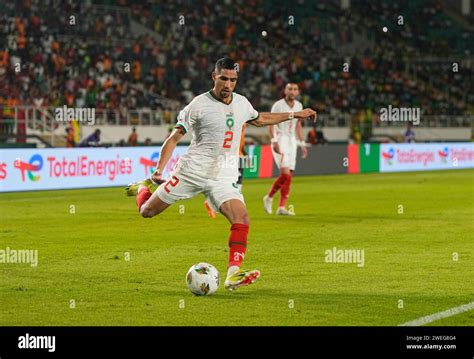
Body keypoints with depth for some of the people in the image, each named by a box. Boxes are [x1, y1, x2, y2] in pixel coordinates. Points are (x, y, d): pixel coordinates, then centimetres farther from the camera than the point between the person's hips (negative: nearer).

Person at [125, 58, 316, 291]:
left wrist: (294, 115, 29)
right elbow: (174, 137, -5)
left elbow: (259, 120, 31)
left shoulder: (242, 103, 8)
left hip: (224, 178, 3)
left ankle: (233, 275, -24)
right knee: (146, 211, 5)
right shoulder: (199, 105, -9)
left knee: (241, 218, -22)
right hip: (191, 171, -3)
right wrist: (159, 168, -14)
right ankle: (145, 187, 41)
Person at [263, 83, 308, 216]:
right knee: (286, 174, -17)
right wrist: (274, 141, -21)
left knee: (288, 176, 2)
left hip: (292, 141, 6)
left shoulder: (299, 106, 10)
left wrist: (302, 144, 16)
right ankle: (269, 197, 1)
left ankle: (282, 207, 5)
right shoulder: (278, 105, -9)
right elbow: (271, 125, -10)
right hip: (280, 140, -6)